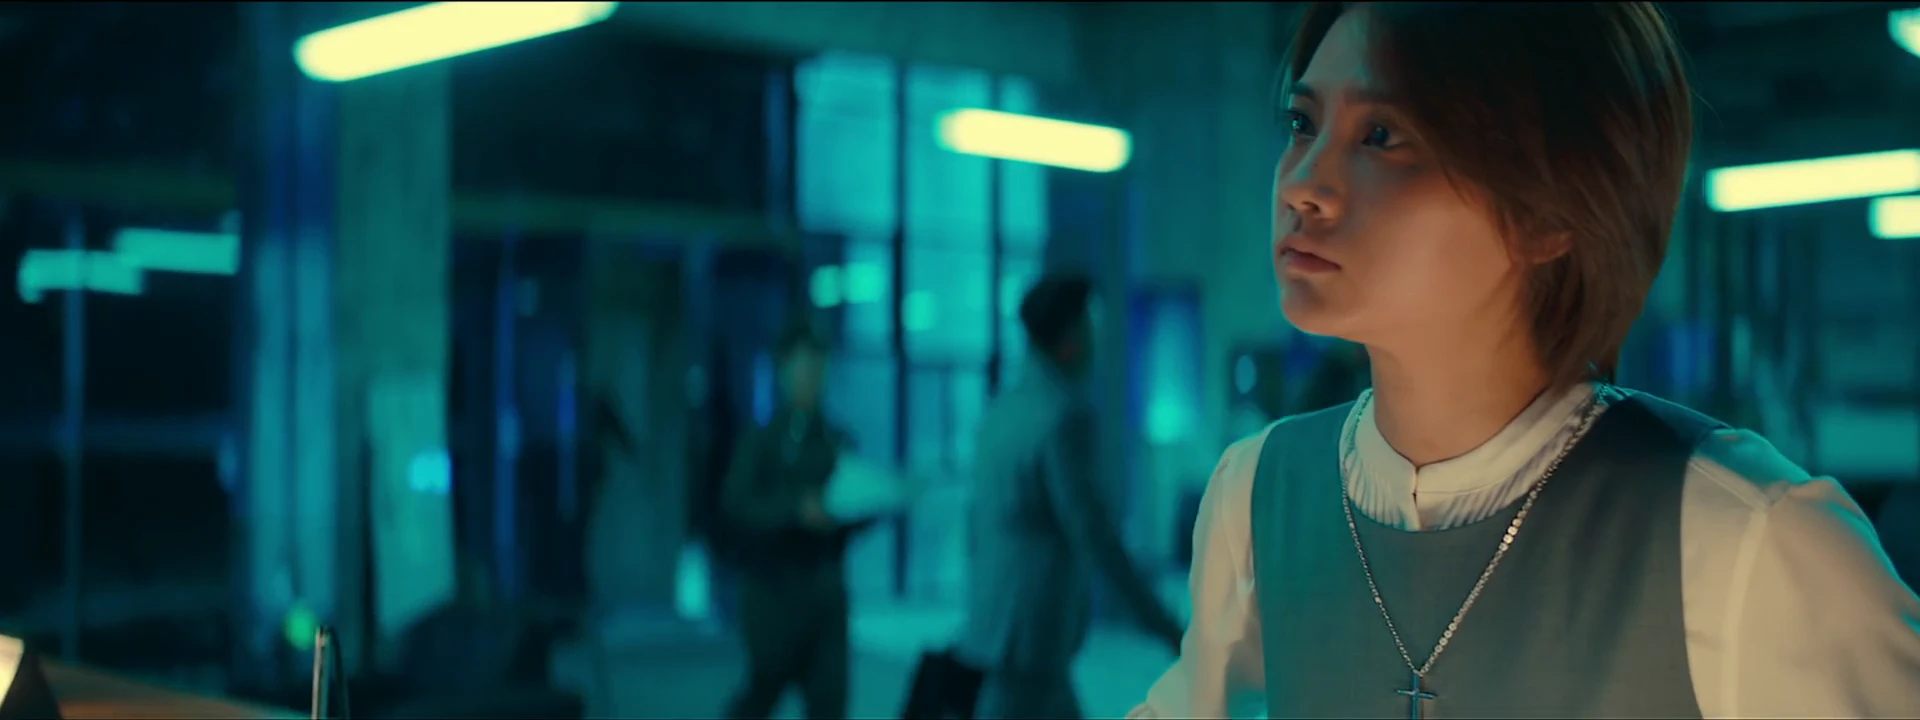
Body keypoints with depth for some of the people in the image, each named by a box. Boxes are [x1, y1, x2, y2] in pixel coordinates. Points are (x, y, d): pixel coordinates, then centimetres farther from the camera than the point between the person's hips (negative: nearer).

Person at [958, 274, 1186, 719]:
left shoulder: (1001, 411, 11)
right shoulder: (1064, 416, -17)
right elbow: (1095, 539, -21)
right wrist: (1165, 628, -16)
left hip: (1001, 624, 10)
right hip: (1032, 635, -10)